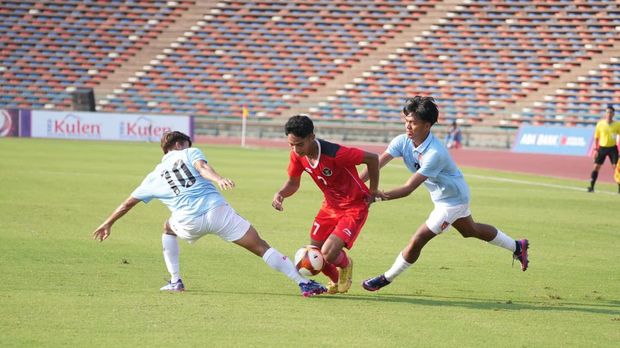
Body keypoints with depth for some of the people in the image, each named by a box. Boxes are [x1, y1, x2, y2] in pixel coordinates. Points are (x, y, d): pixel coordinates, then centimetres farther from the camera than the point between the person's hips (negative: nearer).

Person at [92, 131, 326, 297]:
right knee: (261, 247, -1)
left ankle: (175, 282, 28)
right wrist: (219, 179, -26)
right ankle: (304, 283, -11)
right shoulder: (189, 153, 17)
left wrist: (108, 223, 42)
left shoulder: (155, 176, 24)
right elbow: (201, 167, -7)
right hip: (217, 210, -2)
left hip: (189, 223, 2)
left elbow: (128, 203, 31)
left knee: (168, 228, 37)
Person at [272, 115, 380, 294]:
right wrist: (280, 194, -16)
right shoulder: (297, 155, -12)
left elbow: (372, 158, -21)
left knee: (328, 253, -21)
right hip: (330, 205, 7)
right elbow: (293, 183, 6)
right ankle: (335, 281, 37)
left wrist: (373, 191, -11)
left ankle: (346, 265, 18)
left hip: (354, 207, -7)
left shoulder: (335, 154, -33)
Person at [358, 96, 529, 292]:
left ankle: (387, 279, 9)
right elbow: (376, 164, -27)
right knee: (470, 230, 29)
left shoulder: (434, 154, -38)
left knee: (418, 240, -9)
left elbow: (409, 188, -42)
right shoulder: (403, 142, -17)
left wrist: (378, 195, -52)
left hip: (452, 199, -9)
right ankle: (517, 247, 47)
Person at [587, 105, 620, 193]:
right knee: (596, 167, -1)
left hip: (612, 148, -1)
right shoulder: (600, 124, -3)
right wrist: (596, 149, 2)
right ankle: (591, 187, 5)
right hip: (602, 147, 1)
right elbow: (596, 137, 5)